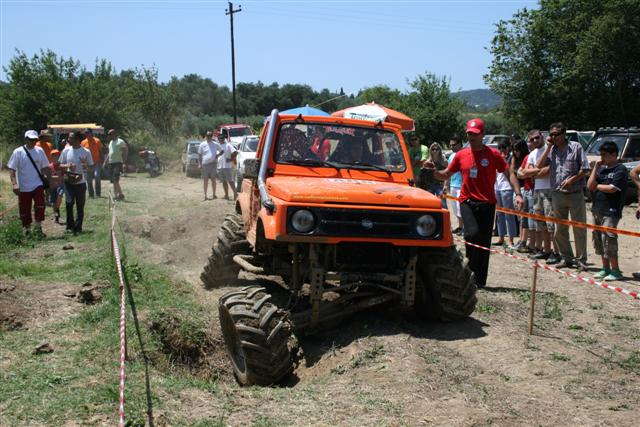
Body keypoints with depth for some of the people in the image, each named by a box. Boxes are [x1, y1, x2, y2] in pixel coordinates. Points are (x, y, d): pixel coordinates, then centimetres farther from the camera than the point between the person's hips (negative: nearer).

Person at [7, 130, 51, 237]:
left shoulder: (39, 151, 2)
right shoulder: (18, 152, -7)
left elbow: (45, 168, 11)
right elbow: (11, 169, -8)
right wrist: (14, 184, -18)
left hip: (38, 185, 2)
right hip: (23, 187, -1)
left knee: (40, 206, -12)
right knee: (24, 211, 7)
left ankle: (38, 228, 3)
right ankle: (27, 230, 23)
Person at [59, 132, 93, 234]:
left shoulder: (86, 152, -2)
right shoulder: (66, 151, 4)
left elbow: (91, 167, 3)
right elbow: (60, 165, 10)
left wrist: (86, 165, -19)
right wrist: (68, 166, -11)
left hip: (81, 182, -1)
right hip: (69, 181, 1)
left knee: (80, 206, 4)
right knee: (69, 203, -7)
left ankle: (78, 228, 14)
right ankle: (70, 226, 6)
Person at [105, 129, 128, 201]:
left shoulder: (120, 142, -5)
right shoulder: (110, 142, 20)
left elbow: (124, 153, -10)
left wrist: (124, 163, -18)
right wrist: (105, 162, 22)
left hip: (118, 163, -8)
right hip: (111, 163, 8)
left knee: (115, 180, -17)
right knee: (113, 181, 7)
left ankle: (120, 194, -14)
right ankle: (116, 195, 13)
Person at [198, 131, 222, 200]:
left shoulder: (215, 144, 7)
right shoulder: (202, 144, 3)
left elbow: (221, 151, 16)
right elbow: (199, 155, 4)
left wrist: (218, 155, -2)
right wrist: (199, 164, -4)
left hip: (213, 163, 1)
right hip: (205, 164, -1)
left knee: (213, 179, 6)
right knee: (205, 180, 3)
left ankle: (214, 195, 14)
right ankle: (205, 195, 7)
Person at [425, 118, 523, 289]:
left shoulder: (493, 154, 2)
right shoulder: (461, 155, 7)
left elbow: (509, 173, 2)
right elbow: (445, 175, 15)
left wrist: (518, 193, -10)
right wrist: (433, 169, -4)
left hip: (487, 203, 0)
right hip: (467, 202, 0)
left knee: (484, 242, 3)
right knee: (473, 233, -23)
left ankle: (480, 281, 13)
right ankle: (472, 269, -4)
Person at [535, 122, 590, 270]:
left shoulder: (575, 147, -2)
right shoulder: (551, 150, 8)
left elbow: (585, 169, -3)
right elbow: (539, 166, -5)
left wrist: (571, 179, -15)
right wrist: (548, 147, -6)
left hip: (575, 194, -4)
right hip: (557, 195, 4)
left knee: (579, 229, 0)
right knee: (560, 230, 9)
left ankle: (581, 260, 7)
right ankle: (567, 258, 21)